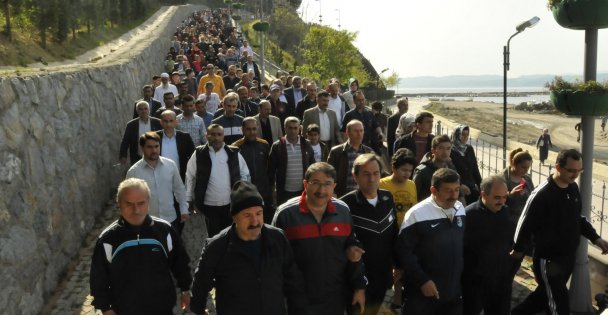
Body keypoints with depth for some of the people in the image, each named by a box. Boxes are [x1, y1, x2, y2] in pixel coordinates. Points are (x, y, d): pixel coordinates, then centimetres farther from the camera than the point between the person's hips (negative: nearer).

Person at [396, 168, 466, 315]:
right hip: (422, 292, -5)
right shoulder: (417, 214, -15)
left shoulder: (460, 209, 5)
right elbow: (404, 251, -14)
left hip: (454, 291, 5)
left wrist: (462, 274, 14)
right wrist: (422, 280, -16)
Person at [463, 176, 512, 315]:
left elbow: (509, 242, 14)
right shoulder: (468, 215, -18)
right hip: (475, 282, -5)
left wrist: (509, 272, 16)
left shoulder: (505, 211, 2)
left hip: (502, 280, 6)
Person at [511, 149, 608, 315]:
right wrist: (518, 250, -6)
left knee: (545, 295, 22)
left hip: (569, 257, 8)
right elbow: (526, 224, -15)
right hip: (548, 260, -8)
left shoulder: (573, 188, 1)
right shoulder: (542, 194, -24)